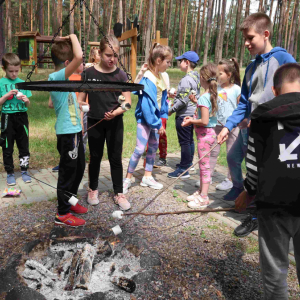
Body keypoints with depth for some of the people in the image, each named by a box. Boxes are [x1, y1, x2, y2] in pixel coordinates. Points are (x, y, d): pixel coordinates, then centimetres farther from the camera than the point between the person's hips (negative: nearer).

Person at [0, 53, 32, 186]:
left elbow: (28, 105, 6)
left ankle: (24, 171, 22)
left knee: (24, 146, 9)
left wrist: (26, 100, -15)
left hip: (22, 117, 2)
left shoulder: (22, 83, 4)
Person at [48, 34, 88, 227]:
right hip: (68, 132, -10)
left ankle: (69, 201, 37)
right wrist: (73, 37, -18)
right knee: (68, 171, 0)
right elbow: (79, 57, -35)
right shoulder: (58, 77, -20)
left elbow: (52, 103, 22)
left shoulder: (59, 79, 10)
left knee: (79, 167, 21)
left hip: (74, 130, 10)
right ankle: (62, 214, 14)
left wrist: (76, 105, 17)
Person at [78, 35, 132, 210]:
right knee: (95, 157, 14)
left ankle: (119, 194, 20)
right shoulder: (89, 73, -3)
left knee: (115, 158, 7)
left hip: (115, 123, 0)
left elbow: (127, 102, -6)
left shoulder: (121, 75, -4)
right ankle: (93, 190, 33)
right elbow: (81, 99, 2)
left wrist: (115, 112, -24)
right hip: (94, 122, 1)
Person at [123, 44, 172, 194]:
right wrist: (157, 124, -19)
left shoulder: (160, 77, 5)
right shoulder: (148, 79, -20)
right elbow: (146, 105, -23)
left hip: (155, 118, 8)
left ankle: (147, 177, 26)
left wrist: (162, 117, 3)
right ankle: (128, 179, 9)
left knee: (153, 146, 13)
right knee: (140, 149, -6)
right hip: (144, 118, -8)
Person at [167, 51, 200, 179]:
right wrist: (177, 95, 18)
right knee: (190, 140, 19)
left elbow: (183, 101, -22)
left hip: (184, 115, -10)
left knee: (184, 142, -4)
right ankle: (188, 163, 33)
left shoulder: (186, 79, -20)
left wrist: (171, 110, -11)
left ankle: (183, 170, 3)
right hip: (193, 113, 10)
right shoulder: (196, 77, 9)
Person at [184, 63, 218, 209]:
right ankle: (201, 191, 31)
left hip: (205, 134, -9)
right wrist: (194, 119, 12)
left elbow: (204, 121, -24)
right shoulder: (213, 95, 7)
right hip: (210, 132, 9)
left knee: (204, 165, -1)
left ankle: (203, 198, 9)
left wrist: (191, 121, -10)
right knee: (203, 165, 18)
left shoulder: (204, 97, -19)